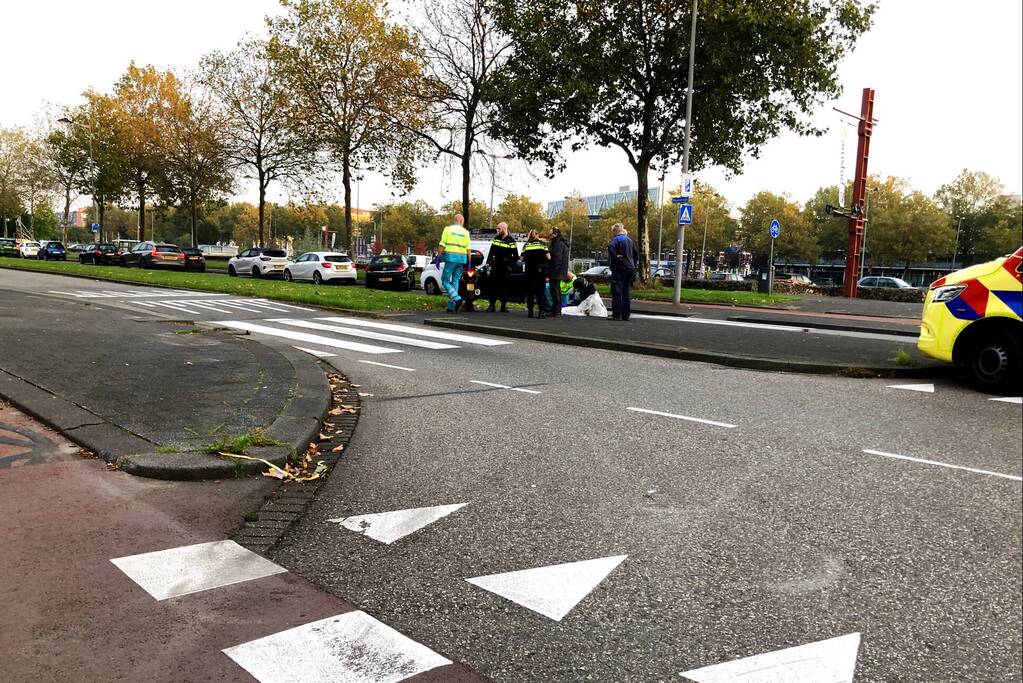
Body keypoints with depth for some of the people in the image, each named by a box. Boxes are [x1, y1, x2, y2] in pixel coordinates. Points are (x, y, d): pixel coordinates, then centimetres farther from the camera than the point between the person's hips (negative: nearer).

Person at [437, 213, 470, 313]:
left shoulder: (448, 229, 3)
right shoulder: (465, 232, 11)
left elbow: (441, 245, -5)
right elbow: (468, 249, 7)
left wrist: (438, 257, -1)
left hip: (450, 257, -4)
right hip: (462, 258, 4)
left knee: (445, 281, 1)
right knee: (455, 281, 9)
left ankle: (456, 299, -19)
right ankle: (451, 307, 8)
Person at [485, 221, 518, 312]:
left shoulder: (511, 241, -4)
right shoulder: (496, 239, 12)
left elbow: (516, 256, -2)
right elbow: (491, 251, 18)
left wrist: (511, 265, -6)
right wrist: (488, 261, 10)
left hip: (504, 267, -4)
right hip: (495, 266, 4)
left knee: (504, 286, -1)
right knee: (493, 285, 0)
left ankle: (504, 306, 7)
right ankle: (492, 305, 3)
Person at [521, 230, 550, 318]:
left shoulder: (526, 245, 4)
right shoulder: (542, 244, 1)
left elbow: (522, 258, -1)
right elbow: (548, 257, -4)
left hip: (529, 271, 1)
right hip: (540, 270, -1)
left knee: (530, 291, 8)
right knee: (540, 291, 2)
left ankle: (530, 311, 6)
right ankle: (541, 311, -6)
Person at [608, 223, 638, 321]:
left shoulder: (616, 239, -7)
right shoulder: (630, 240, 17)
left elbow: (611, 247, -29)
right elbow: (636, 253, 23)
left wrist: (614, 256, -17)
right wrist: (634, 264, 22)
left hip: (619, 268, -8)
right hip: (630, 268, 8)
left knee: (616, 292, -6)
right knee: (625, 292, 13)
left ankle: (617, 315, -10)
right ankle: (626, 314, 14)